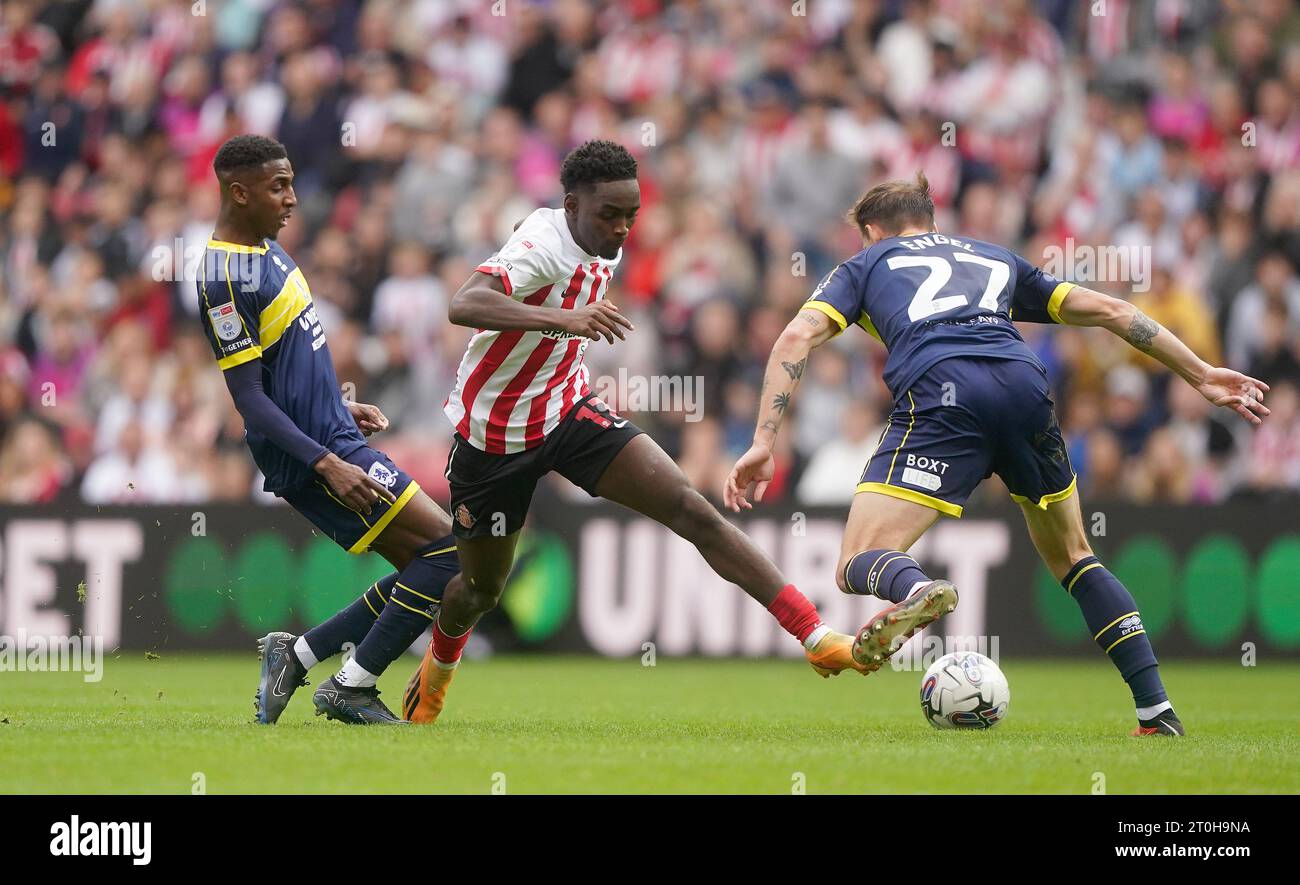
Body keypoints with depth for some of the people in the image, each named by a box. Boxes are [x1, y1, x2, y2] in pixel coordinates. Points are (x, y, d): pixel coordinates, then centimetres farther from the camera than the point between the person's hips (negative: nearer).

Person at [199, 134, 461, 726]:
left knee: (425, 569, 9)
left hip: (331, 442, 10)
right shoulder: (227, 276, -18)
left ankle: (297, 655, 12)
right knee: (443, 546, -13)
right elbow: (248, 395, -21)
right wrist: (326, 463, -26)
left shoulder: (265, 251, 12)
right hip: (311, 456, -10)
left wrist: (340, 408, 29)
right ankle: (351, 687, -7)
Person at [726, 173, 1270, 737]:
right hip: (1025, 384, 3)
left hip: (938, 395, -3)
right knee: (1072, 558, 24)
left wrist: (763, 444, 7)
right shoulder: (996, 259, 37)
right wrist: (1200, 375, 34)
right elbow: (1106, 310, 32)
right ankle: (1157, 710, 12)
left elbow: (798, 336, 12)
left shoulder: (865, 264, 29)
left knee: (858, 565, -4)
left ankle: (916, 590, -42)